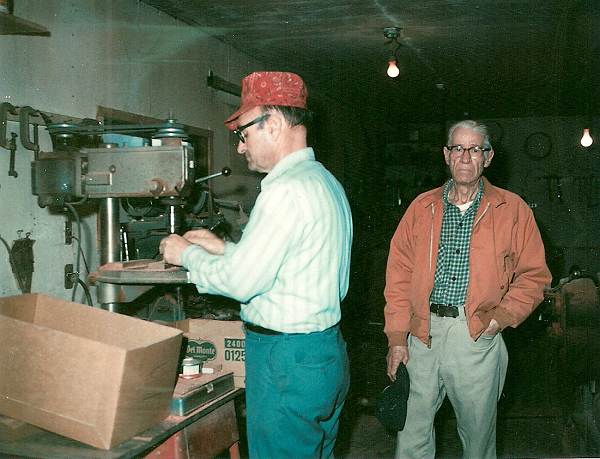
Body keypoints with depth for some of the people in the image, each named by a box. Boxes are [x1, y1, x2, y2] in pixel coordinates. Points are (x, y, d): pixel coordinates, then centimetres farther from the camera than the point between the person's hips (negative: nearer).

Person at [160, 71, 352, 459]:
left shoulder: (287, 190, -20)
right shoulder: (326, 182, 12)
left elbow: (241, 281, -19)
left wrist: (188, 254, -2)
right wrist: (223, 248, 16)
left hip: (288, 361, -10)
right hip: (328, 350, 10)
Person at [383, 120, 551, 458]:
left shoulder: (512, 209, 3)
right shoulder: (422, 207, 8)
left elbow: (534, 275, 4)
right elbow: (399, 274, 5)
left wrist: (503, 315, -10)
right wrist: (397, 336, -2)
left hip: (478, 336, -1)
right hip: (421, 333, 2)